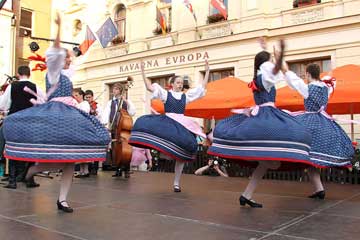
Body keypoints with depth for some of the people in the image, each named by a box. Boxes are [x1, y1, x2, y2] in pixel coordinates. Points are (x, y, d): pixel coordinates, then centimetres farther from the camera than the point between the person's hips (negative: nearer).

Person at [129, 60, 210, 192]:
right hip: (167, 123, -1)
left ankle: (176, 183, 11)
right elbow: (149, 87, -4)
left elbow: (202, 87, 15)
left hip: (182, 126, 1)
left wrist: (207, 71, 13)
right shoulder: (166, 94, 5)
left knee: (181, 155, 0)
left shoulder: (186, 95, 13)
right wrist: (143, 71, -9)